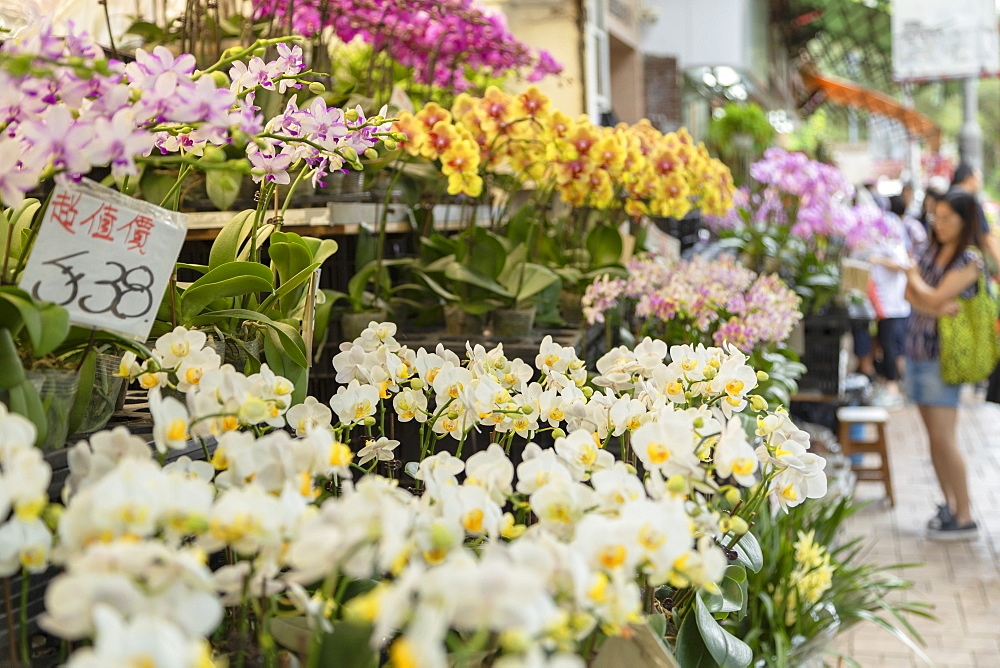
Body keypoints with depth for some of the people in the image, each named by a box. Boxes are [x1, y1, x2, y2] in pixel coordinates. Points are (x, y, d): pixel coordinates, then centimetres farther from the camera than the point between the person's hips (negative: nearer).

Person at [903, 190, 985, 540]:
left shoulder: (970, 259, -11)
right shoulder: (932, 251, 11)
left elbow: (935, 297, -18)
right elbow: (910, 295, 3)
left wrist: (913, 275, 0)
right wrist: (934, 309, -17)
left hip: (943, 356, -7)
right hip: (918, 350, 7)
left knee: (944, 438, -8)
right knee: (934, 437, 11)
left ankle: (965, 517, -1)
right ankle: (949, 505, 22)